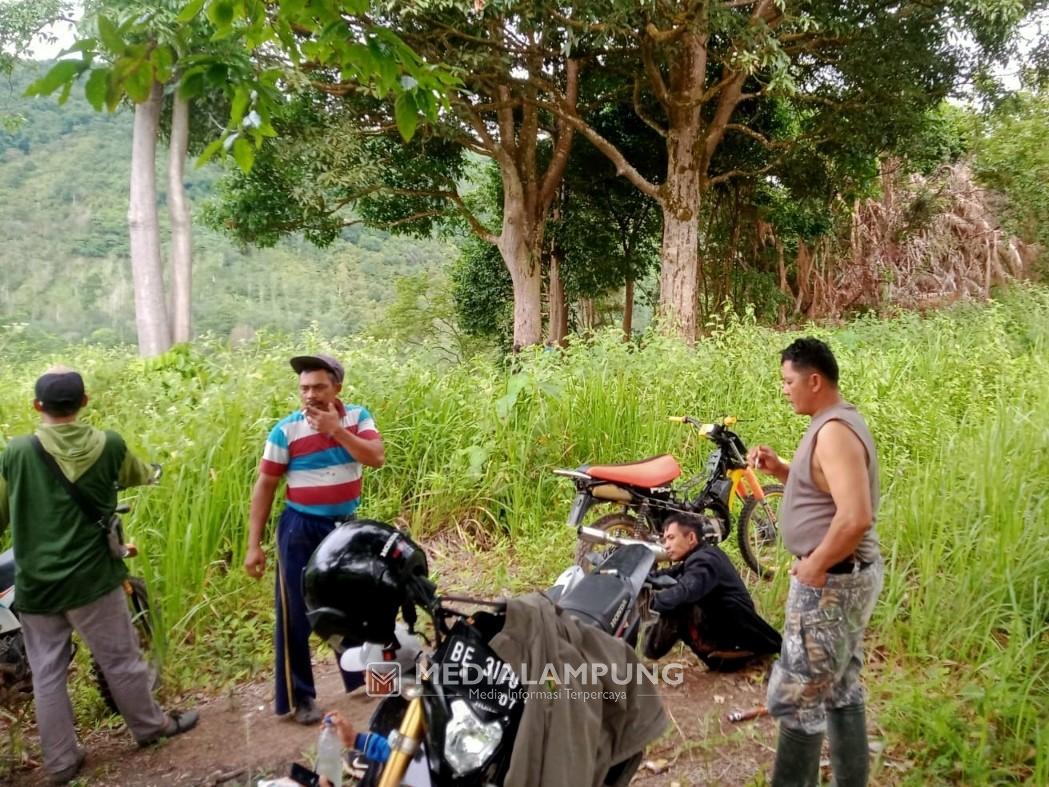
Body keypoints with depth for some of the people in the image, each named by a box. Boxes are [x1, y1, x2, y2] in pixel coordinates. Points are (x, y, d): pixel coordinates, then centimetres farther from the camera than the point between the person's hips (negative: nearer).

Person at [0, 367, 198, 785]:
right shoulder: (108, 445, -7)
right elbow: (140, 475, 15)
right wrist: (152, 471, 38)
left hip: (35, 584, 1)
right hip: (91, 577, -1)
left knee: (47, 673, 13)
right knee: (120, 659, 14)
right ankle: (150, 725, 32)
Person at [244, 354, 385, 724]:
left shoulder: (358, 417, -4)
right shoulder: (286, 430, -12)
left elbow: (377, 457, -18)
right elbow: (264, 487, -8)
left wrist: (336, 430, -25)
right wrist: (254, 544, -9)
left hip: (346, 525, 3)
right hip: (301, 529, -3)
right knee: (295, 615, 4)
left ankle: (360, 677, 38)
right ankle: (297, 698, 20)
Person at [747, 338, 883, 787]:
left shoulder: (834, 431, -22)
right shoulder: (834, 423, 10)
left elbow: (856, 517, -31)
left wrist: (815, 566, -20)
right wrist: (779, 469, 5)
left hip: (831, 580, -11)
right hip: (847, 575, 11)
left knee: (796, 696, 0)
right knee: (842, 690, 20)